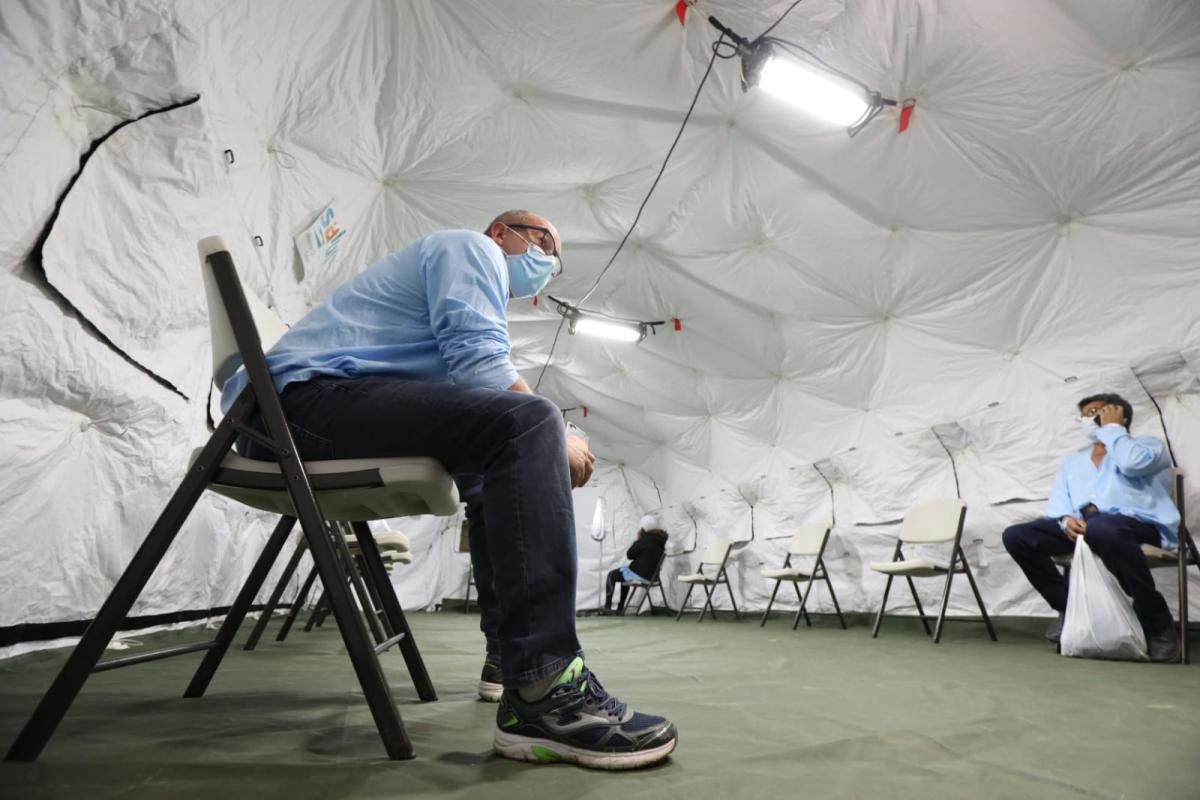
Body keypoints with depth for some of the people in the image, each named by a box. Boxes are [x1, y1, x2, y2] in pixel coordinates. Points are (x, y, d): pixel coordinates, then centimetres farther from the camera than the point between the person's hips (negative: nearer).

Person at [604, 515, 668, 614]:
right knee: (624, 572, 34)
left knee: (611, 576, 9)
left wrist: (636, 541, -1)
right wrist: (638, 542, 8)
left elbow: (629, 555, -12)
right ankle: (620, 608, 38)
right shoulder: (661, 538, 5)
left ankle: (607, 607, 6)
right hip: (652, 575, 9)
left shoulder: (646, 539, -20)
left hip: (640, 574, -9)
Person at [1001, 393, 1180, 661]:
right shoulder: (1072, 460, 32)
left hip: (1137, 523, -5)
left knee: (1102, 528, -42)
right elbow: (1058, 501, 17)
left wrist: (1112, 427, 7)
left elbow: (1133, 463, -8)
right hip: (1081, 524, 5)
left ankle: (1157, 623, -19)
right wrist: (1066, 519, -7)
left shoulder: (1147, 444, 19)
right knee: (1016, 536, -18)